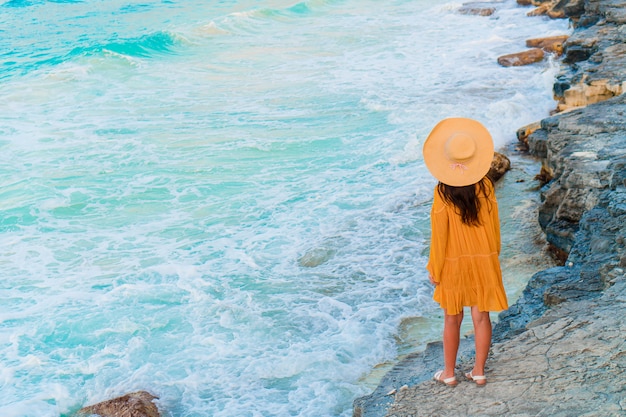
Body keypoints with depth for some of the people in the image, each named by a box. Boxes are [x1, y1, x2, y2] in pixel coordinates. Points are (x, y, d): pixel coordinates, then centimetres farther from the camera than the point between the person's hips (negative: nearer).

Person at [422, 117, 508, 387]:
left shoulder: (443, 193, -18)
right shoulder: (485, 186, -8)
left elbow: (439, 234, -13)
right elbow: (494, 223, 1)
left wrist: (434, 269, -2)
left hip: (453, 263, -2)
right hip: (483, 261, 3)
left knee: (452, 319, 11)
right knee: (481, 316, 13)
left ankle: (449, 374, 23)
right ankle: (479, 372, 23)